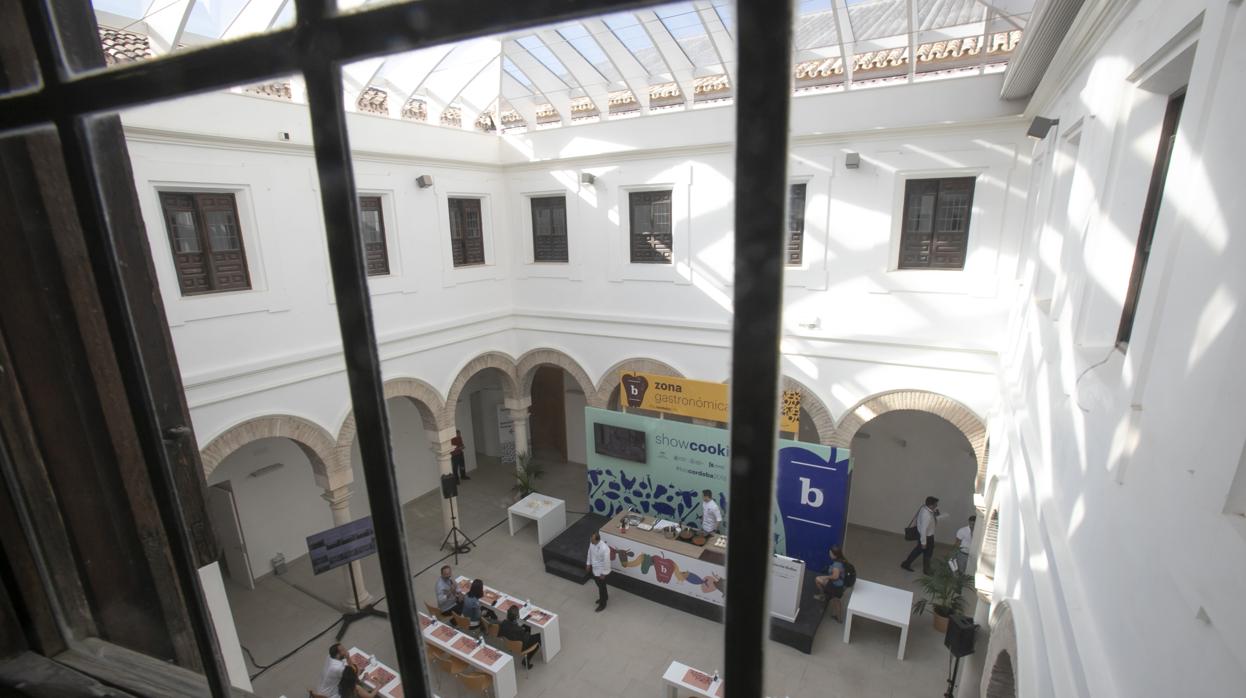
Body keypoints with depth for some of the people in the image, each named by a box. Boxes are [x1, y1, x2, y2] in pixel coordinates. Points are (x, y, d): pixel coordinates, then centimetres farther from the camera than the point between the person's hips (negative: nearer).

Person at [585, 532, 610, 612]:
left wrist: (603, 573, -16)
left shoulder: (604, 549, -37)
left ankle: (602, 604, 37)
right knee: (599, 585, 28)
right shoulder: (592, 543, -16)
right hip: (594, 568, 7)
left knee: (601, 587, 14)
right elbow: (590, 552, 3)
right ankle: (605, 597, 53)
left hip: (600, 571, -7)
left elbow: (606, 562, -26)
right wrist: (588, 563, 12)